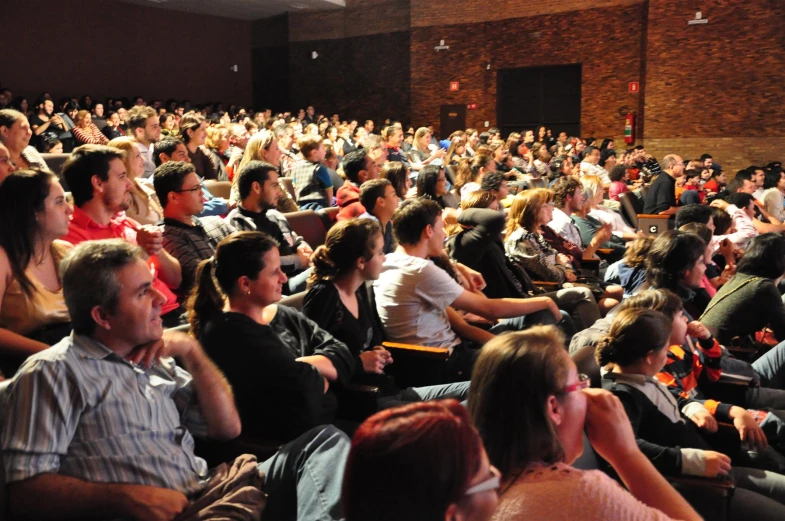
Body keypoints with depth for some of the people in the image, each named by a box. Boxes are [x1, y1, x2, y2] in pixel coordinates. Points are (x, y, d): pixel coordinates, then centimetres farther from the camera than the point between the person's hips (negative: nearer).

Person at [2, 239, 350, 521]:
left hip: (213, 491, 8)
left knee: (326, 441, -9)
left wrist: (191, 351, 6)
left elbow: (227, 427, 16)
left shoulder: (154, 361, 18)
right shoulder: (52, 373, -2)